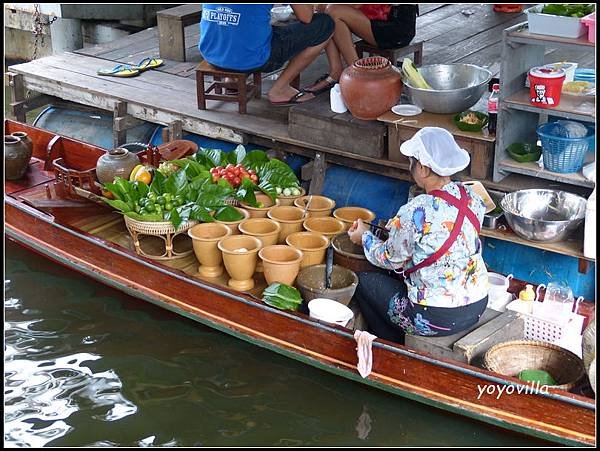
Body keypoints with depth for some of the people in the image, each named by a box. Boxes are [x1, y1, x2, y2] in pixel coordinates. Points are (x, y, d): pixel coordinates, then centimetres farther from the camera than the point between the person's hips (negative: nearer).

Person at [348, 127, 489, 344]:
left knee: (365, 281, 15)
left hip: (437, 318, -7)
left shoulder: (415, 213, -24)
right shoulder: (471, 197, -4)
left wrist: (365, 237, 12)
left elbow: (391, 259, -7)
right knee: (399, 275, 29)